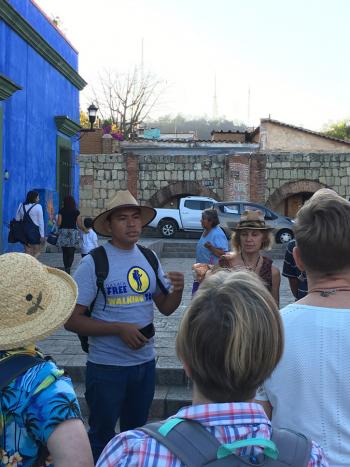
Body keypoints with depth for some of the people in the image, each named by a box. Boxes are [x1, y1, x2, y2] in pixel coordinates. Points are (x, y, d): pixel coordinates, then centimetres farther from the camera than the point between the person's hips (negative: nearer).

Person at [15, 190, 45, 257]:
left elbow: (17, 220, 10)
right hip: (34, 231, -5)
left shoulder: (21, 206, 9)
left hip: (24, 231, 5)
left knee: (27, 252, 12)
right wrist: (42, 235, -6)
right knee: (36, 253, 3)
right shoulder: (38, 206, -6)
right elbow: (41, 222, -7)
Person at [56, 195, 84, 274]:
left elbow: (59, 223, -4)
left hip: (63, 232, 1)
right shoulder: (76, 212, -2)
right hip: (73, 232, -1)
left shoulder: (61, 211, -2)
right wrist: (84, 229, 15)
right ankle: (68, 268, -16)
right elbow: (79, 224, -3)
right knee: (71, 254, 0)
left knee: (65, 253, 13)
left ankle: (66, 269, 18)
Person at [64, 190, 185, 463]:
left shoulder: (149, 259, 2)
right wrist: (120, 329, -24)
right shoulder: (94, 263, -14)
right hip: (106, 367, -5)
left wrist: (178, 290, -15)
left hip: (145, 363, 5)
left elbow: (165, 308, 6)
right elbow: (72, 320, -16)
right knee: (102, 439, 12)